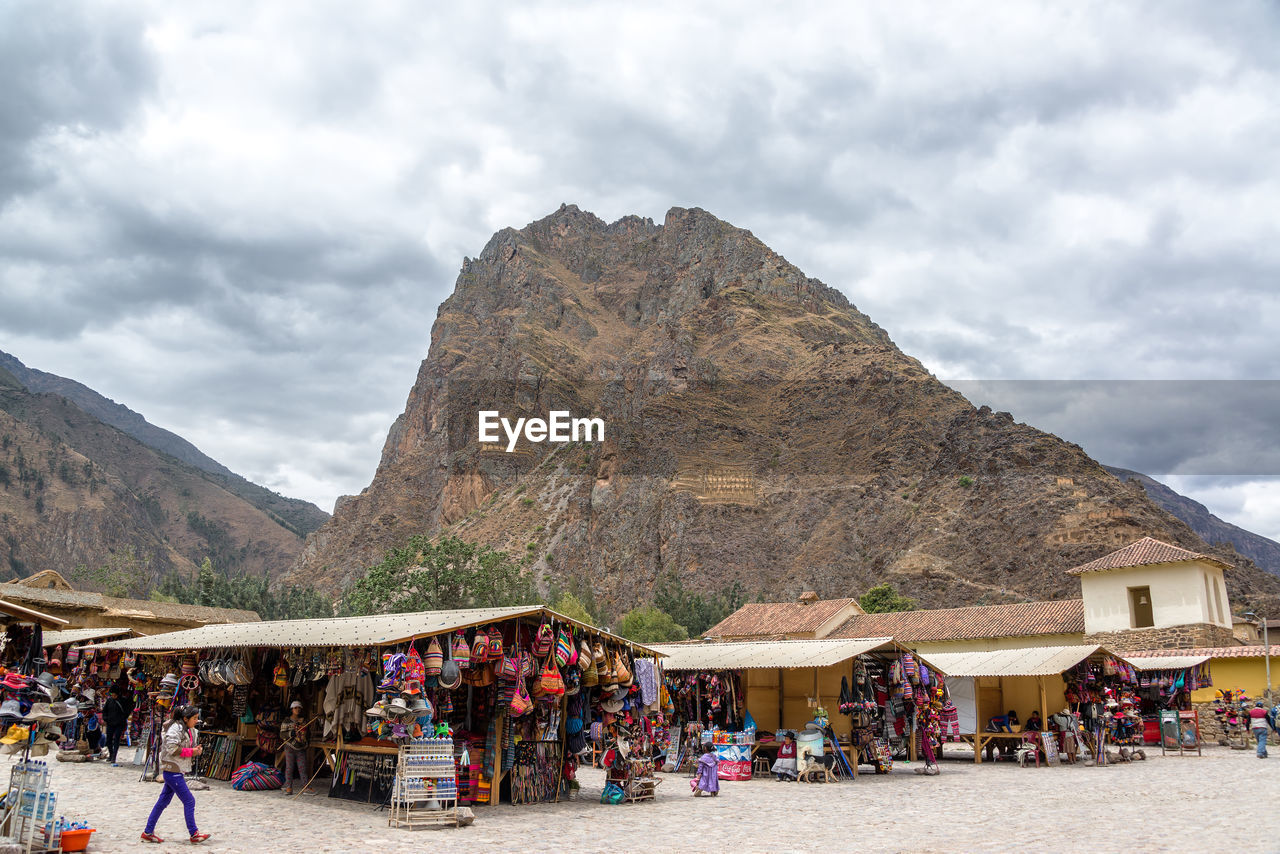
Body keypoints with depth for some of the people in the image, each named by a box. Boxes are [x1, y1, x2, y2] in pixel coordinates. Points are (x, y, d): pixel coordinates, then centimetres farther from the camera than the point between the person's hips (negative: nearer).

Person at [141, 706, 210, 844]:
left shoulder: (190, 731, 13)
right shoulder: (176, 728, -15)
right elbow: (172, 748, -21)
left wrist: (197, 750, 0)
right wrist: (191, 752, -16)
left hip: (177, 771, 10)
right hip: (172, 770, -10)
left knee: (163, 801, 14)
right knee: (189, 801, -6)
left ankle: (148, 832, 22)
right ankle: (194, 834, 0)